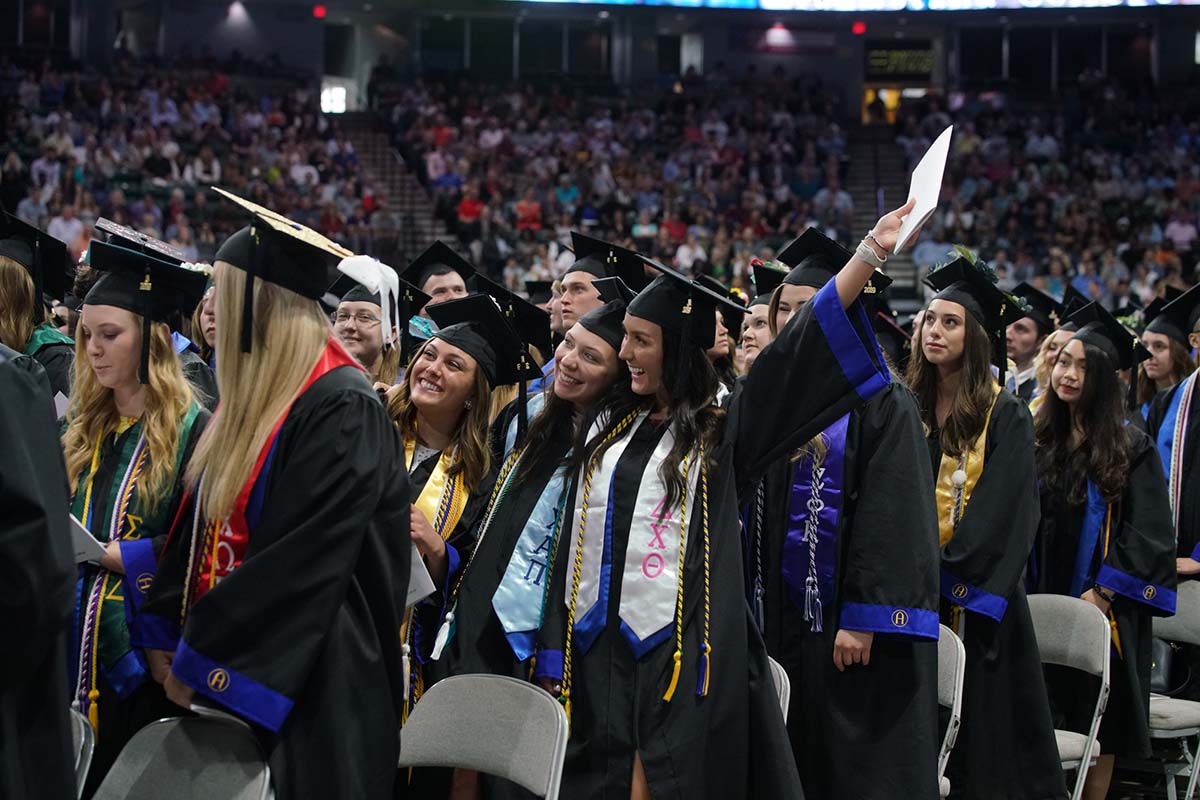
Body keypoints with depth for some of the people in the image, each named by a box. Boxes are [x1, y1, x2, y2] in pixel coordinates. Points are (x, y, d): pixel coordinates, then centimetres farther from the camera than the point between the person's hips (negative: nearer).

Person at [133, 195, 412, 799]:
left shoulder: (343, 410, -17)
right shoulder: (254, 401, 11)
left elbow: (300, 564, -22)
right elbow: (202, 527, 14)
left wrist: (198, 658, -16)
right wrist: (165, 637, 3)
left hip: (308, 689, -8)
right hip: (232, 680, 8)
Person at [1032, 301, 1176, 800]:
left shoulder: (1132, 450, -3)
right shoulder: (1037, 443, 9)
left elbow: (1149, 535, -8)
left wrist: (1102, 593, -16)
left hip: (1105, 610, -4)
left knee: (1096, 735, 0)